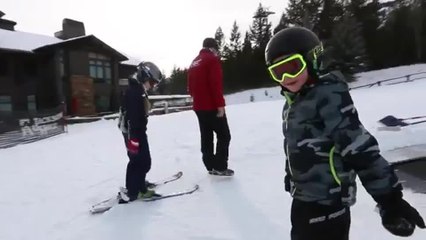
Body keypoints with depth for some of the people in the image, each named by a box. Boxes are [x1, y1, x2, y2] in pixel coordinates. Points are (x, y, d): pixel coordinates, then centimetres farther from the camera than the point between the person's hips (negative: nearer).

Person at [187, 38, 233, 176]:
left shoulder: (194, 63, 16)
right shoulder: (212, 60, -9)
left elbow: (190, 86, 19)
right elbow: (216, 84, -19)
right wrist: (220, 104, -18)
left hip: (199, 107, 8)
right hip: (212, 106, -8)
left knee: (206, 137, 12)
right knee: (224, 135, 1)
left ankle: (211, 166, 18)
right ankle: (220, 167, -2)